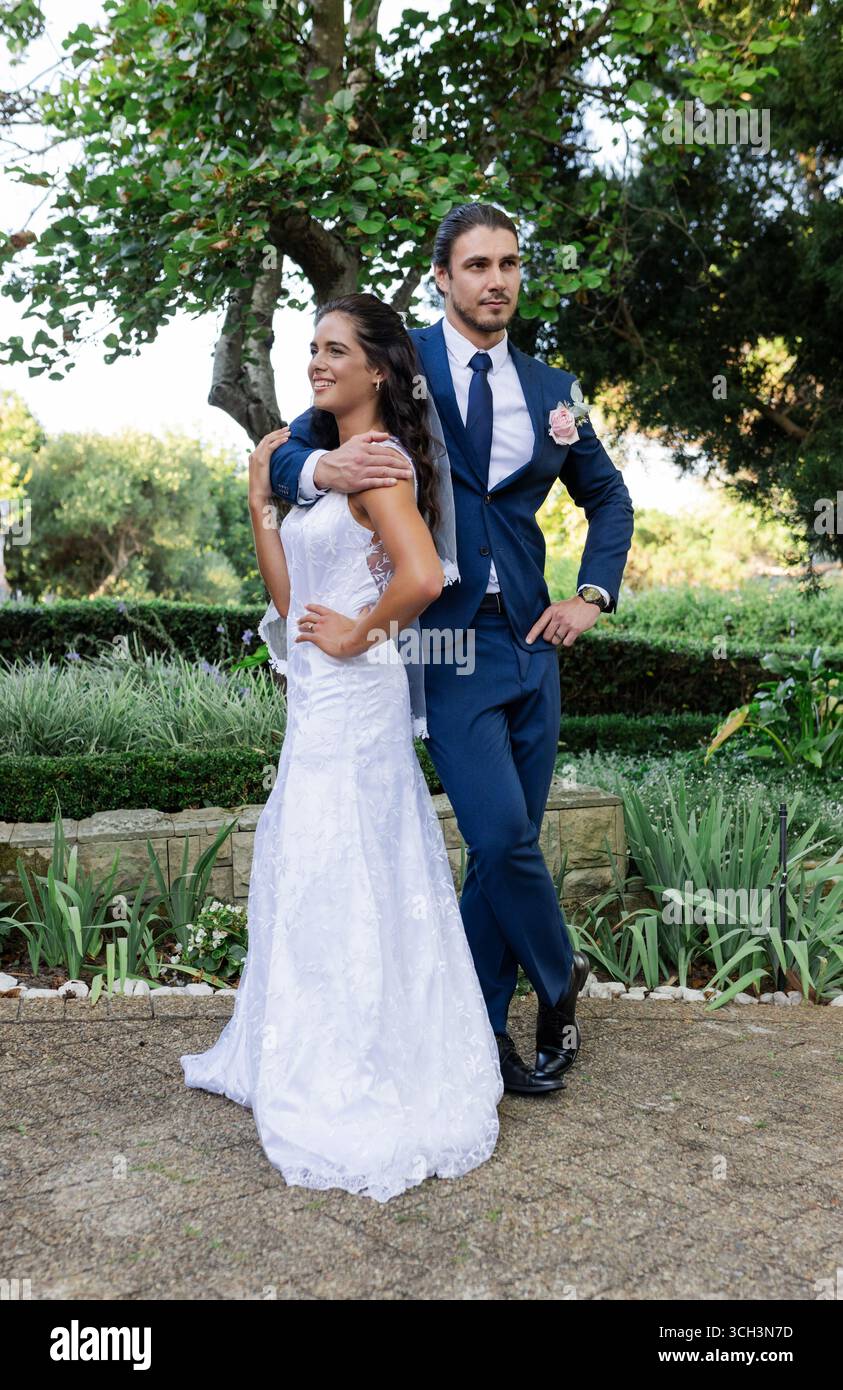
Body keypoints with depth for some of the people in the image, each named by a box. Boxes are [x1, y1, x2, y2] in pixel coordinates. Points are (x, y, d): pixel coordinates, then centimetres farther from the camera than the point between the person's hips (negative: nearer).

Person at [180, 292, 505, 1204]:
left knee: (338, 882, -1)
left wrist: (359, 634, -16)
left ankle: (356, 1095, 14)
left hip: (350, 699, -10)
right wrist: (260, 495, 8)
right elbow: (288, 592, 12)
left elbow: (423, 577, -30)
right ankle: (320, 1063, 35)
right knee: (308, 878, 18)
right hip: (319, 700, 10)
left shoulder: (380, 460, -13)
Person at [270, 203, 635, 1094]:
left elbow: (607, 496, 25)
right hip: (447, 642, -4)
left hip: (530, 641, 5)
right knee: (502, 837, -13)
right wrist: (322, 468, -27)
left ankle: (478, 1030, 25)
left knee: (508, 846, 8)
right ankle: (560, 982, 16)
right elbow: (284, 456, -2)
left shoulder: (549, 388, 13)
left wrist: (592, 596, 10)